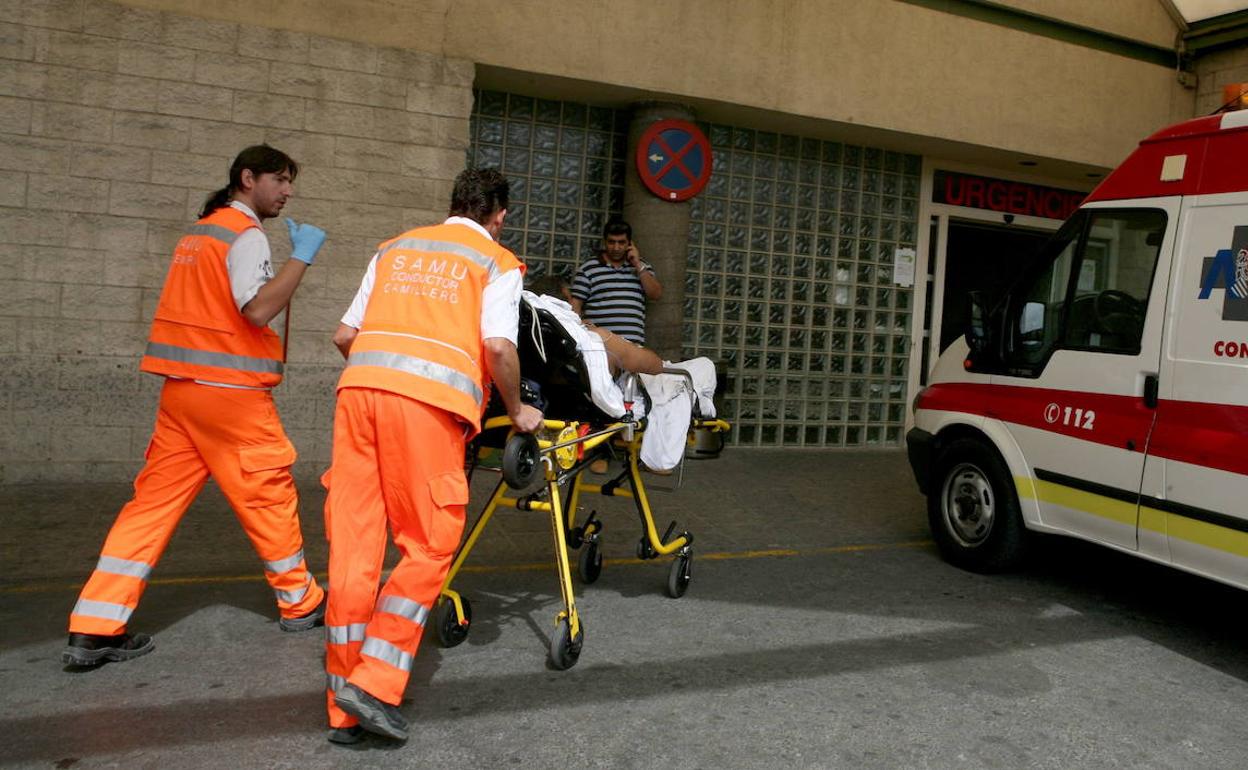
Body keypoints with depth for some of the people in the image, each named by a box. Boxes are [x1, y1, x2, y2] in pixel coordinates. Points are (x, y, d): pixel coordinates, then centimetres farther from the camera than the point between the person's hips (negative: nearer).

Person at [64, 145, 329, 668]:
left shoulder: (199, 232, 20)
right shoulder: (245, 234, -9)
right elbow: (259, 309, -22)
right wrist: (302, 257, -17)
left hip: (181, 388, 8)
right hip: (230, 390, -8)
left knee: (155, 499, 4)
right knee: (269, 495, 5)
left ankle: (94, 629, 2)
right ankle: (301, 604, 19)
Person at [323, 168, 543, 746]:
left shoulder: (395, 248, 27)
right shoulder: (497, 262, 13)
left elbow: (344, 335, 24)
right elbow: (497, 345, -3)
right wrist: (516, 410, 12)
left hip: (359, 387, 5)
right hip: (430, 400, -5)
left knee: (352, 545, 6)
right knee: (429, 546, 7)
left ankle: (345, 709, 14)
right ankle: (374, 684, -2)